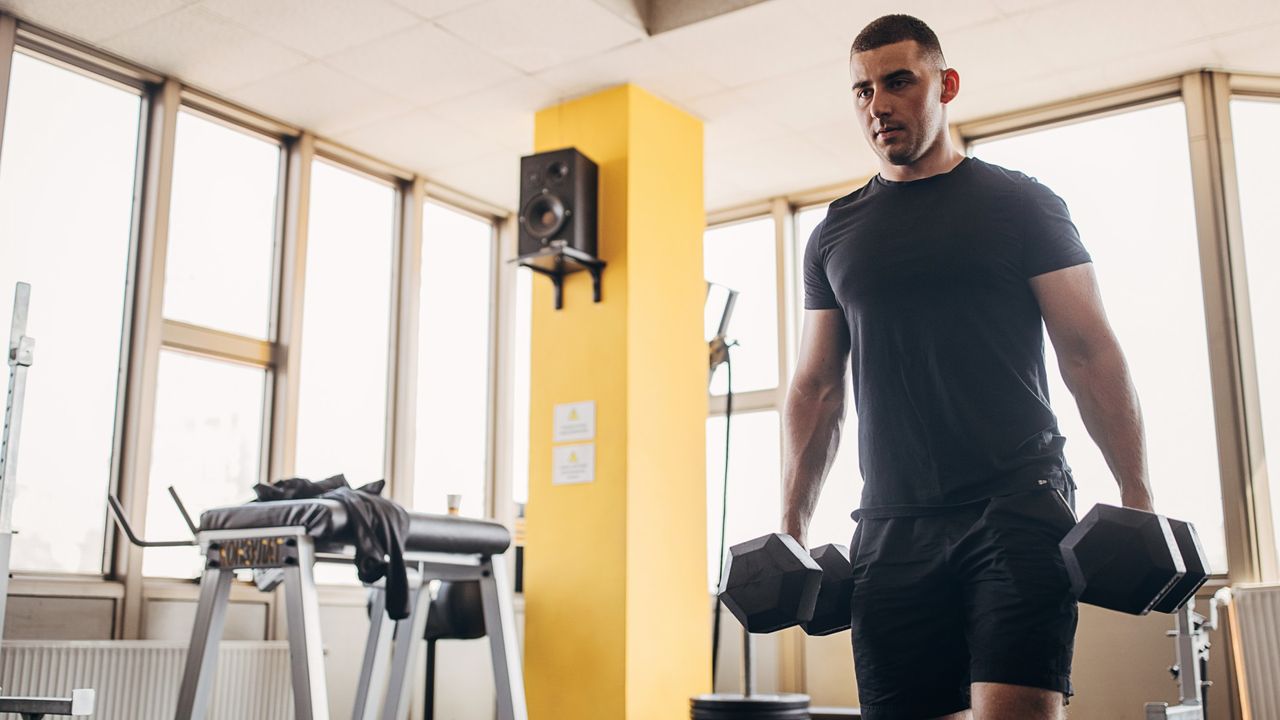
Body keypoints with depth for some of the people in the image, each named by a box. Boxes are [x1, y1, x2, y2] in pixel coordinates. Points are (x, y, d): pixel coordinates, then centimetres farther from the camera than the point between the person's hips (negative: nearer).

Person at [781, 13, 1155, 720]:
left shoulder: (1019, 204, 6)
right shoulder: (836, 235, 15)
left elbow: (1090, 352, 2)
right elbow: (816, 386, 15)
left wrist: (1137, 500, -8)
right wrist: (791, 528, 9)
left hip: (1017, 508, -3)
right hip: (890, 526, 3)